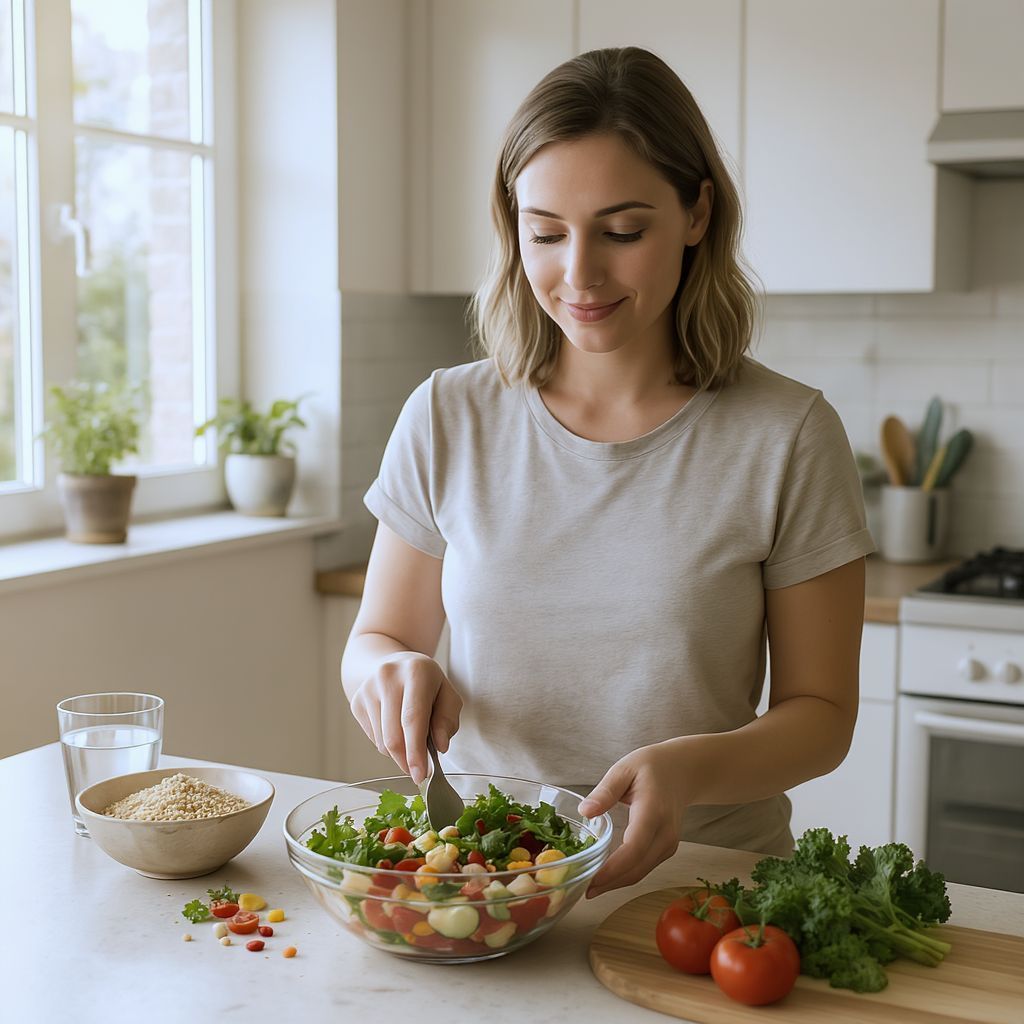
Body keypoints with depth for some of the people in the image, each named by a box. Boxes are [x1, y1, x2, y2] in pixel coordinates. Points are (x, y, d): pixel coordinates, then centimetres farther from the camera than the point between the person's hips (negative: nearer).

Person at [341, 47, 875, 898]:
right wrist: (392, 670, -12)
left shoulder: (788, 437, -4)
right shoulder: (446, 419, 2)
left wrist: (687, 767, -19)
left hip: (701, 883, -3)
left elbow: (821, 712, 0)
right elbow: (376, 639, 12)